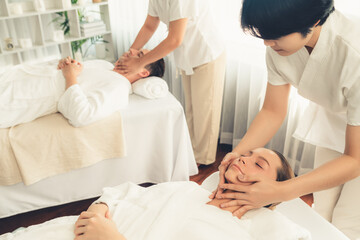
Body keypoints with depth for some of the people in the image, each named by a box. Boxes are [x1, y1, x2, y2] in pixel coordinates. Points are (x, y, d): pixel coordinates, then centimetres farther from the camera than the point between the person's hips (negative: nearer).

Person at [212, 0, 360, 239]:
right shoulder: (279, 44, -22)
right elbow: (273, 112, -9)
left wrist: (280, 191, -39)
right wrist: (238, 153, -25)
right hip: (333, 122, 5)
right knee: (322, 214, 12)